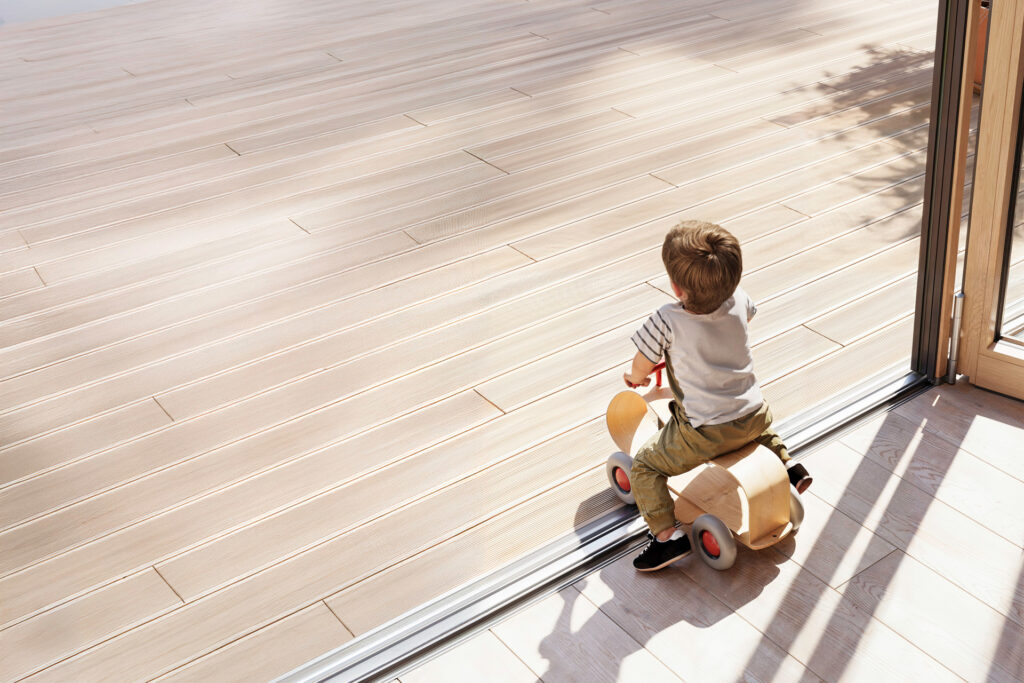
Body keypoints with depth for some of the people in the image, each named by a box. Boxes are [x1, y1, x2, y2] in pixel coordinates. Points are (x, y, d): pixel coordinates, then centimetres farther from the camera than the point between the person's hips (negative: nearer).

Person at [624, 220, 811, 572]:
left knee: (645, 467, 9)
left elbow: (641, 367, -7)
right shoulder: (738, 302, -9)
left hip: (704, 433, -6)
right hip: (753, 417, 6)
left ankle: (668, 534, -2)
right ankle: (787, 465, 32)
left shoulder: (667, 322, -24)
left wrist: (635, 378, 17)